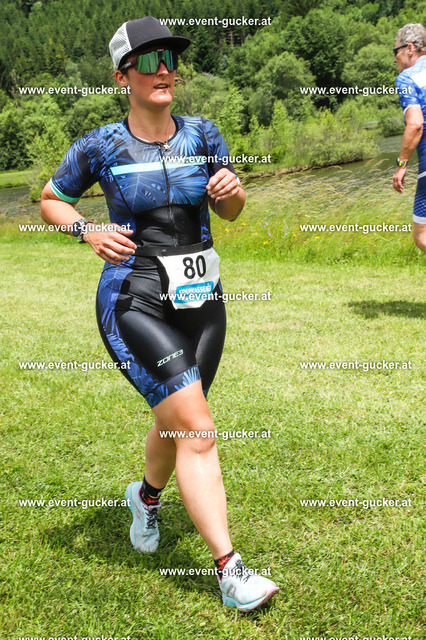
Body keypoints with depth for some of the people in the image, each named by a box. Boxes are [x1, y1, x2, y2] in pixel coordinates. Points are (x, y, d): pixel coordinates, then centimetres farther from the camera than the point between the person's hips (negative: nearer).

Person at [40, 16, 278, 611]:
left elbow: (231, 212, 13)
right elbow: (51, 199, 10)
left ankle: (147, 495, 50)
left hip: (202, 301, 5)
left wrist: (233, 190, -10)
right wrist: (88, 231, -9)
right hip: (134, 303, -4)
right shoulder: (100, 147, -5)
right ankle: (230, 571, -7)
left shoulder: (202, 133, 4)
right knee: (197, 429, -14)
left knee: (176, 422, 17)